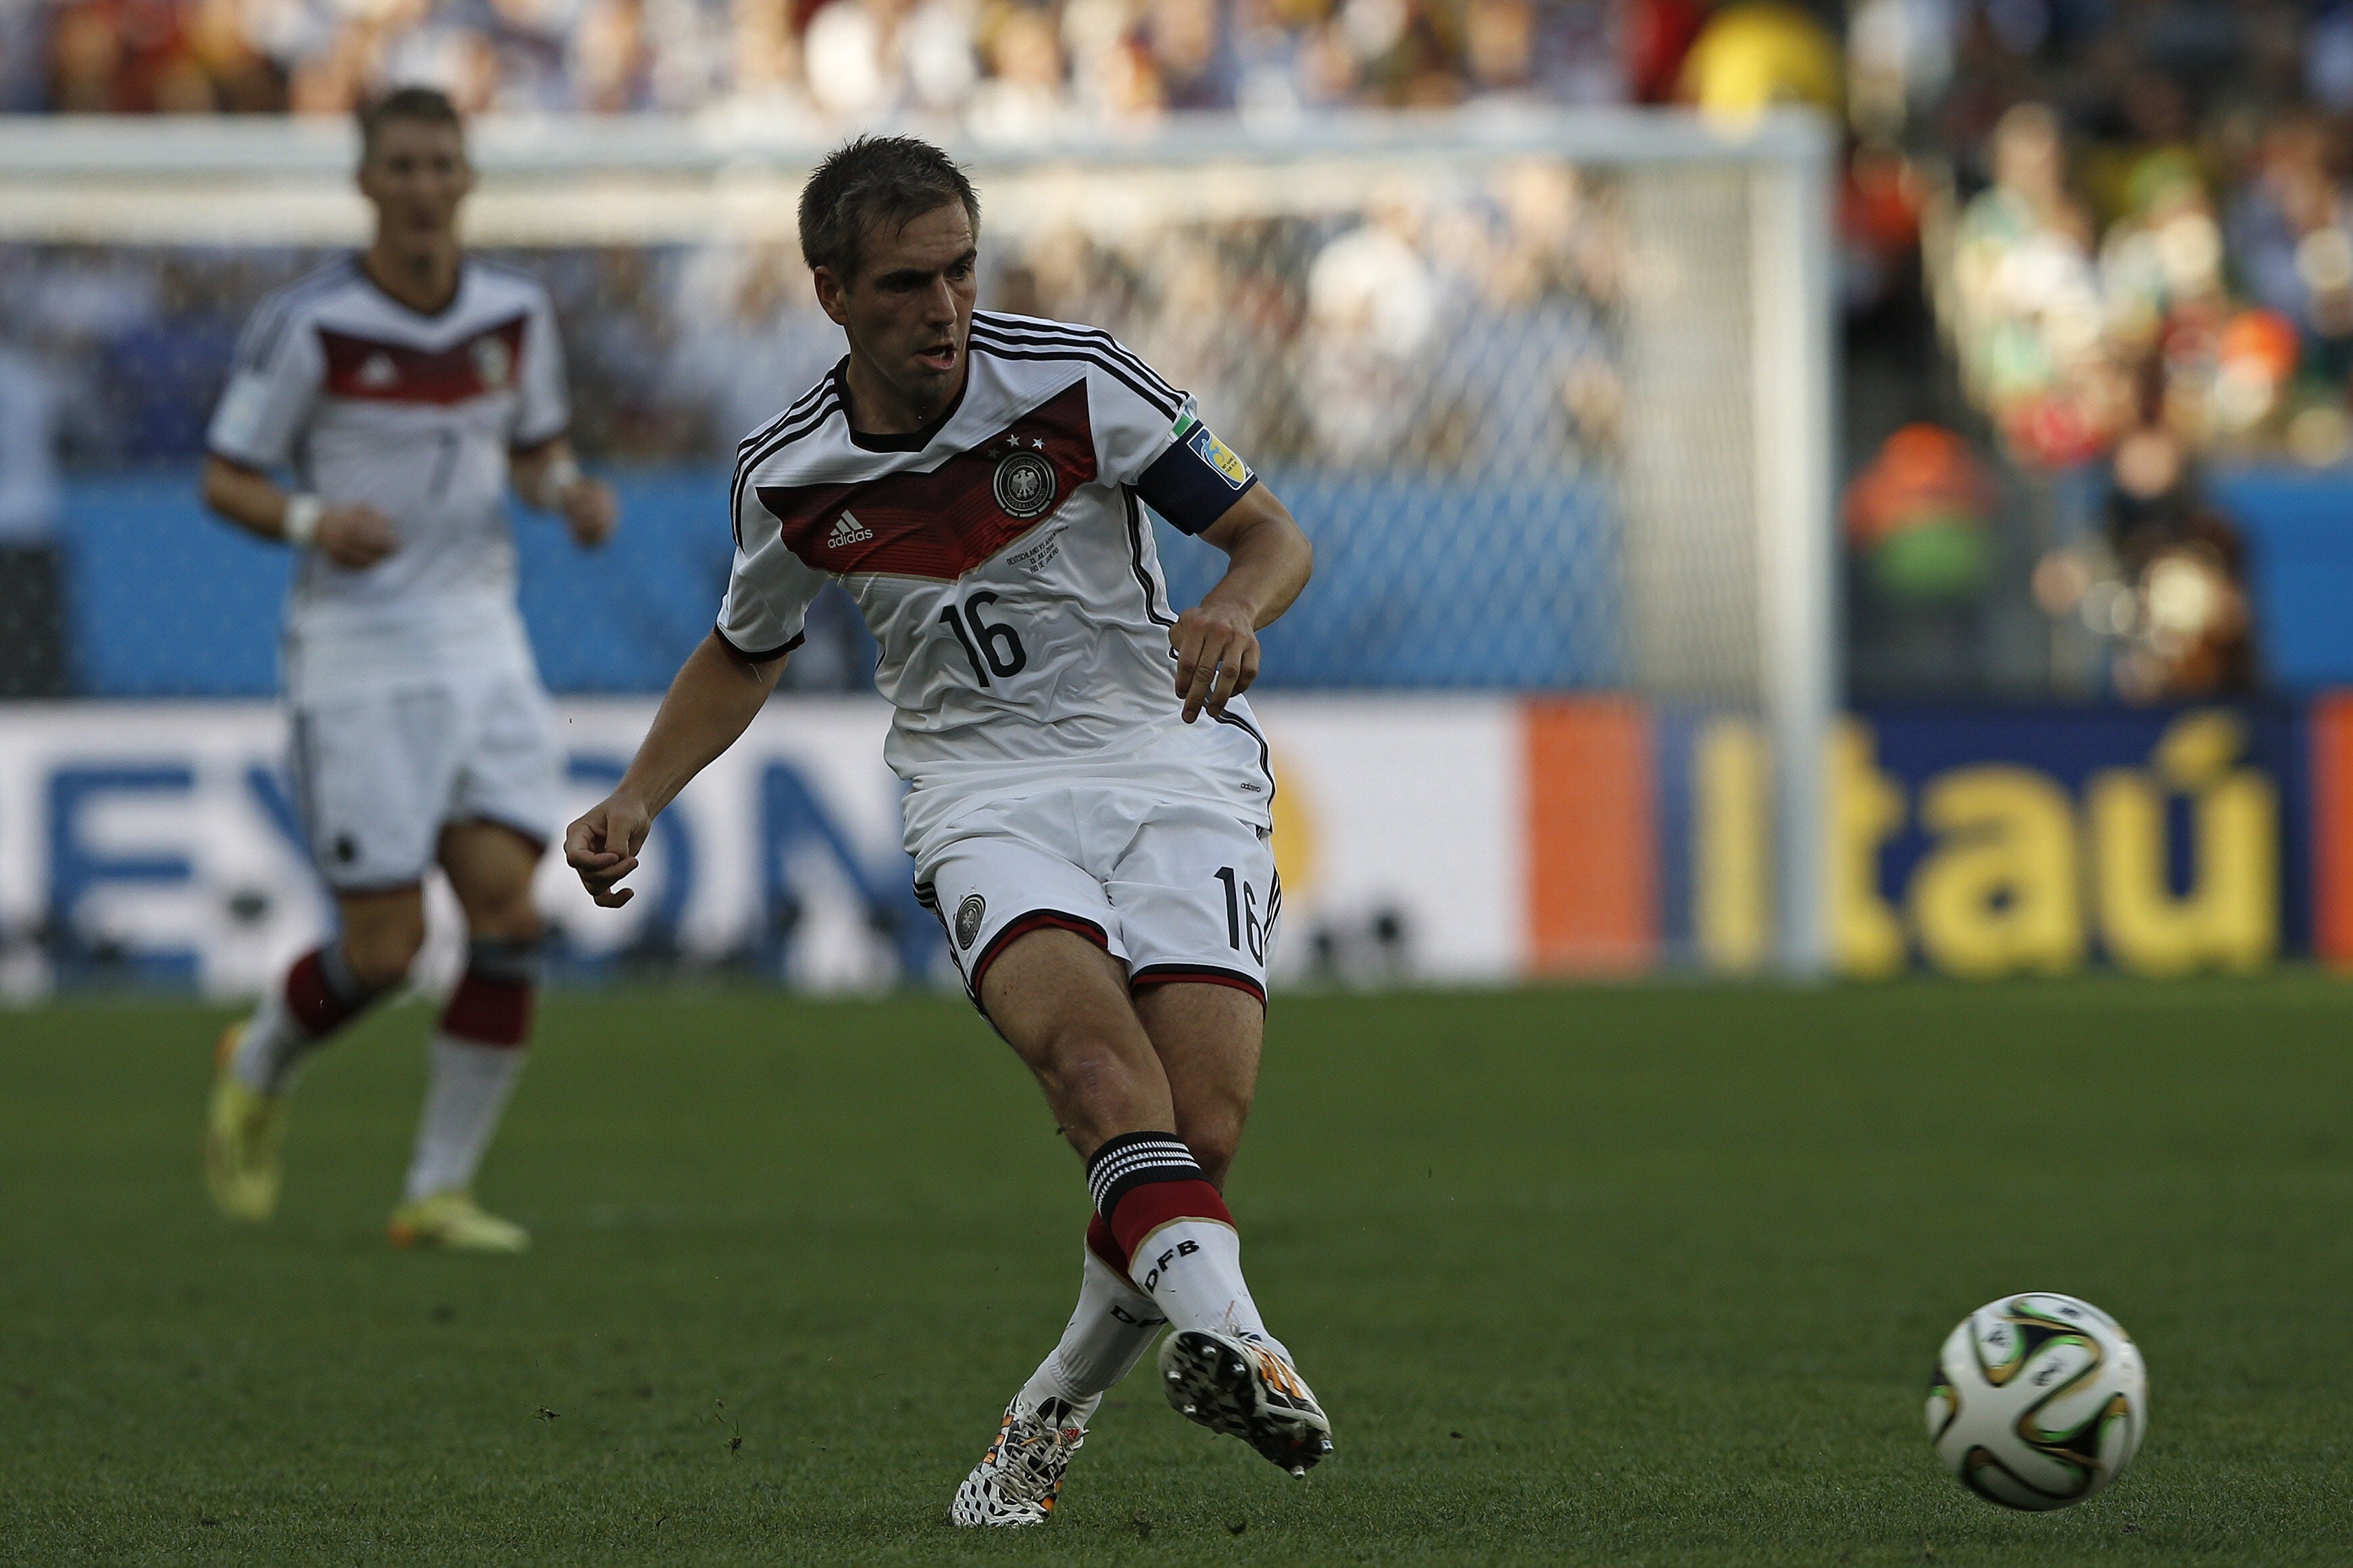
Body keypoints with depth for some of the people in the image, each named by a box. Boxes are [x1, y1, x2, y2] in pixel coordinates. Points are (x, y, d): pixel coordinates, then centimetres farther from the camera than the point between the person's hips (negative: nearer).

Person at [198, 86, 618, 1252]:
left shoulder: (514, 314, 3)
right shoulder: (307, 324, -10)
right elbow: (224, 479, -4)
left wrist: (570, 491, -5)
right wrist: (312, 521, -24)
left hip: (480, 643, 4)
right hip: (356, 659, -4)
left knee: (509, 913, -10)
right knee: (383, 952, -5)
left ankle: (441, 1193, 0)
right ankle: (260, 1068, 29)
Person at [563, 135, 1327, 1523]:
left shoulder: (1076, 381, -8)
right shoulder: (790, 479, 0)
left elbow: (1275, 535, -1)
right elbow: (745, 655, 21)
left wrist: (1231, 608, -23)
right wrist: (638, 801, 8)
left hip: (1171, 755, -1)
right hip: (988, 793, 1)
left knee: (1204, 1130, -17)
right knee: (1086, 1038, -32)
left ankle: (1060, 1410, 6)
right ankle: (1224, 1326, -51)